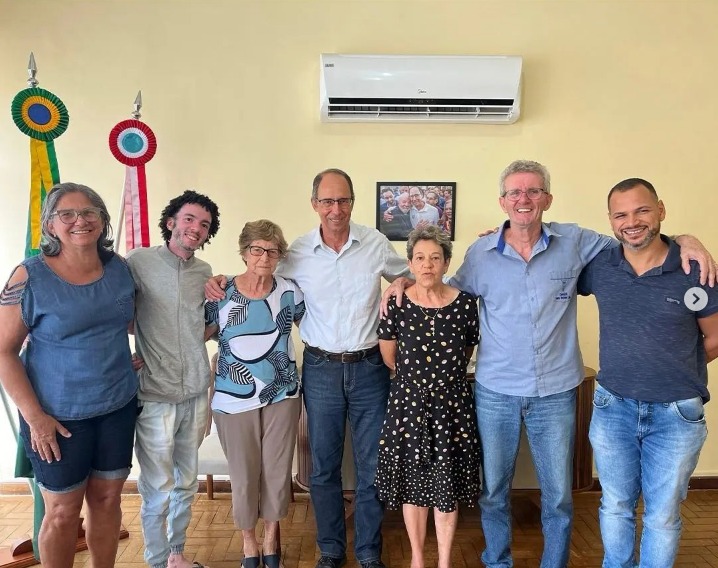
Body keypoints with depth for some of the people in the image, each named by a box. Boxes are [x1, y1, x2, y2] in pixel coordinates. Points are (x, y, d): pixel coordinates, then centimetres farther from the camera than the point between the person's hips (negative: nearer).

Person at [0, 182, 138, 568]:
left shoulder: (119, 268, -1)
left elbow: (134, 318, 18)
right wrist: (34, 416, -14)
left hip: (118, 407, 4)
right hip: (59, 415, -3)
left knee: (107, 498, 15)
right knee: (62, 511, 9)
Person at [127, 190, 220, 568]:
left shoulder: (205, 272, 8)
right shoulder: (139, 261, -7)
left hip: (196, 393, 5)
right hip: (156, 395, -5)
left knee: (186, 483, 18)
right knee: (158, 490, 6)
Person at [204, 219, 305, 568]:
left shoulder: (289, 291, -2)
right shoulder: (221, 293, -6)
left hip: (282, 396, 2)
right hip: (234, 399, -1)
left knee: (277, 471, 11)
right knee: (244, 475, 10)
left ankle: (271, 539, 36)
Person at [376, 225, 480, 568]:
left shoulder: (464, 303, -6)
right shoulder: (397, 304, -7)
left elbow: (468, 350, 9)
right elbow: (388, 354, 6)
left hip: (452, 403, 0)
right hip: (408, 402, 0)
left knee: (448, 485, 10)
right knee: (413, 482, 11)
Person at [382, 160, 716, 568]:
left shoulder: (575, 242, -3)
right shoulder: (480, 253, 0)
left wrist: (683, 240, -8)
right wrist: (406, 282, -1)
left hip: (556, 393, 0)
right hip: (495, 392, 1)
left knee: (559, 495, 14)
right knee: (493, 490, 15)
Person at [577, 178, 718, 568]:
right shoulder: (598, 267, -5)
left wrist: (673, 370, -2)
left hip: (677, 415, -1)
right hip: (613, 408, 2)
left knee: (662, 516, 15)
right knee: (615, 506, 18)